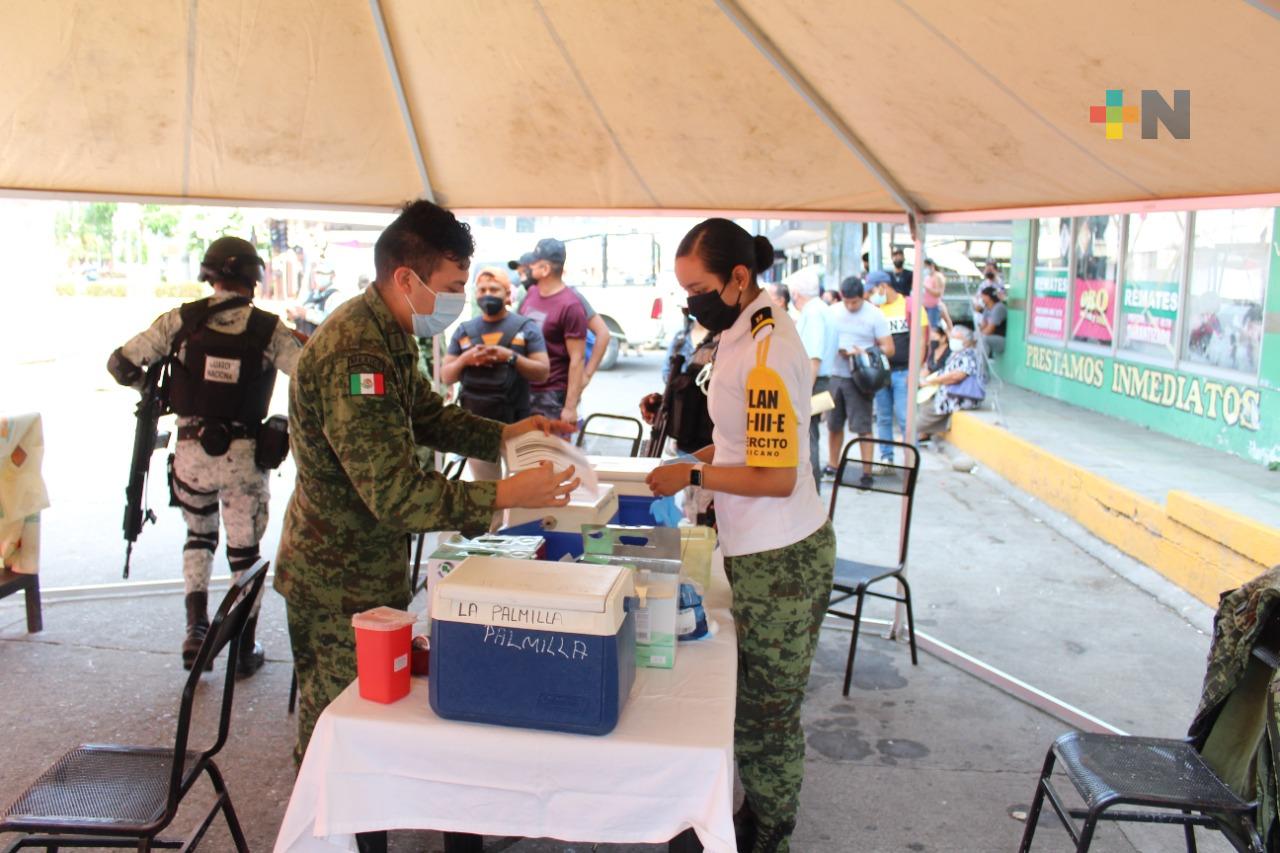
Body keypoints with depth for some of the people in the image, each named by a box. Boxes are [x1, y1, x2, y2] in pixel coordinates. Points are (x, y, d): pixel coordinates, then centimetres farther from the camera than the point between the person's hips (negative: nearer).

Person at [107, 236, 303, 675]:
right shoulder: (269, 330, -8)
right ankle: (245, 649, 20)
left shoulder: (181, 320, -4)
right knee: (244, 551, 12)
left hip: (191, 453, 2)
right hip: (243, 457, -1)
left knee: (199, 535, 26)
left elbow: (120, 364, 0)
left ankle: (196, 627, 14)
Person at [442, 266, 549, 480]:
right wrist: (464, 359, -10)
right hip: (476, 422, 3)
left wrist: (511, 357, -18)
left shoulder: (526, 328, 1)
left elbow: (542, 372, -5)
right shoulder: (464, 330, 10)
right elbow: (446, 377, 9)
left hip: (515, 421, -3)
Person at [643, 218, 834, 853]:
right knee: (749, 697, 19)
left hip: (780, 560, -9)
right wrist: (699, 456, 9)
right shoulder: (744, 331, 8)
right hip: (756, 549, 9)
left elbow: (776, 478, -23)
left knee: (770, 710, 8)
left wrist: (694, 475, -13)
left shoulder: (765, 353, -23)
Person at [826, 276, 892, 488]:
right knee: (833, 424, 12)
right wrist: (837, 350, -8)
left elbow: (889, 349, -6)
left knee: (862, 426, -5)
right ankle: (832, 466, 25)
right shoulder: (833, 312, 6)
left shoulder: (875, 315, -5)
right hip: (834, 375, 4)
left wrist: (863, 354, -22)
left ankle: (867, 472, 1)